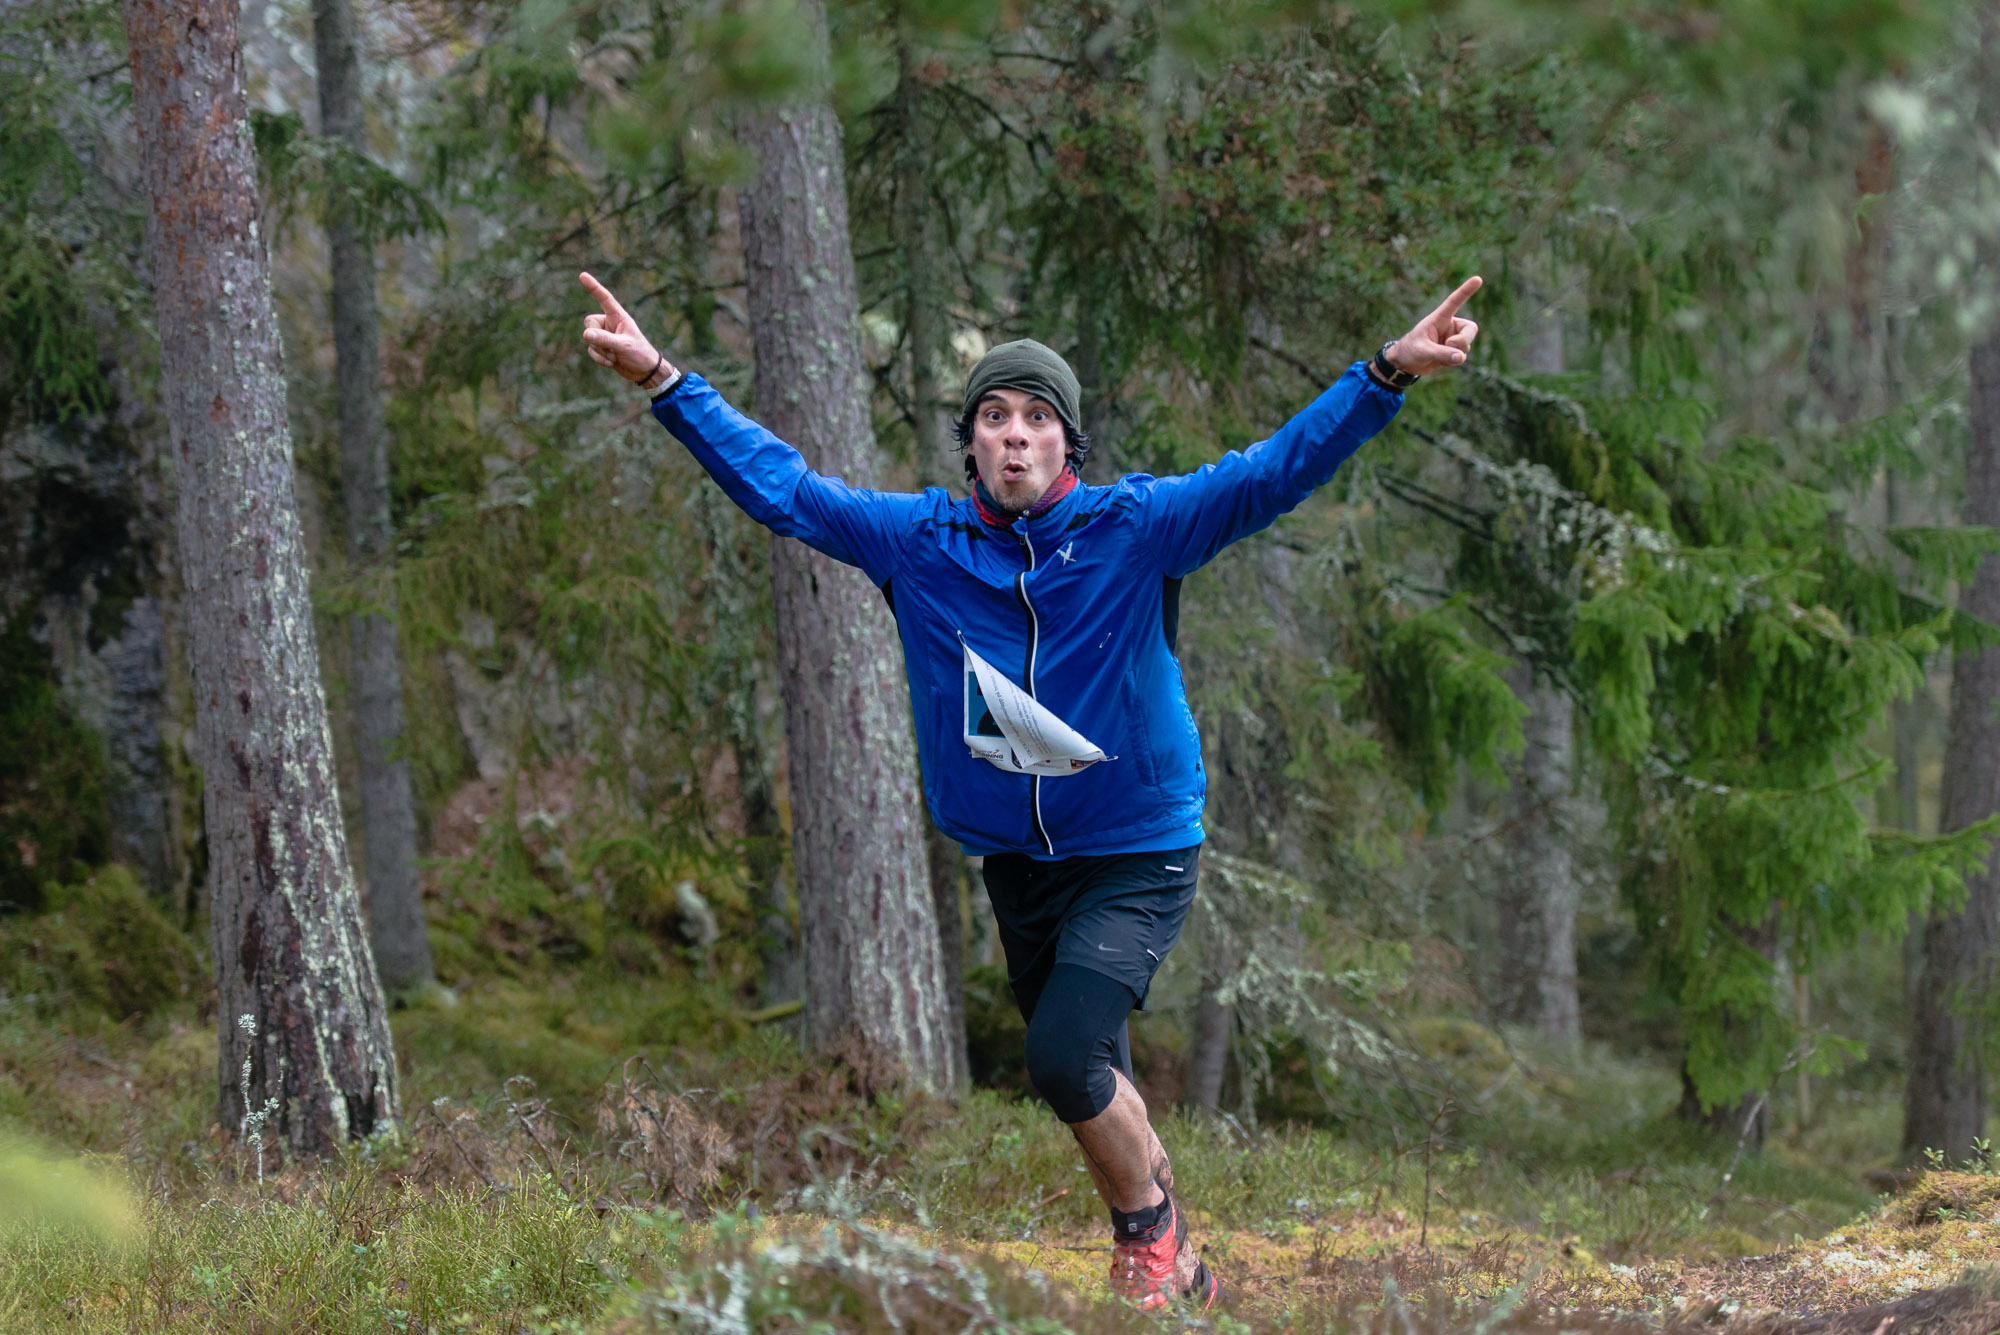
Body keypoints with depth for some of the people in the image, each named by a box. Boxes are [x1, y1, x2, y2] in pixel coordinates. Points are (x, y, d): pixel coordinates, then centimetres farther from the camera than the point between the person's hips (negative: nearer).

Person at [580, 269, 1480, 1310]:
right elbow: (774, 484, 1)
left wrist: (1387, 375, -32)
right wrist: (663, 383, -6)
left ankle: (1149, 1233, 4)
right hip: (1013, 863, 4)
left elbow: (1274, 474, -20)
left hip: (1136, 858, -4)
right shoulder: (918, 540, -4)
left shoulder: (1134, 529, -12)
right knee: (1096, 1089, 14)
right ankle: (1175, 1271, 34)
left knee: (1066, 1057, -22)